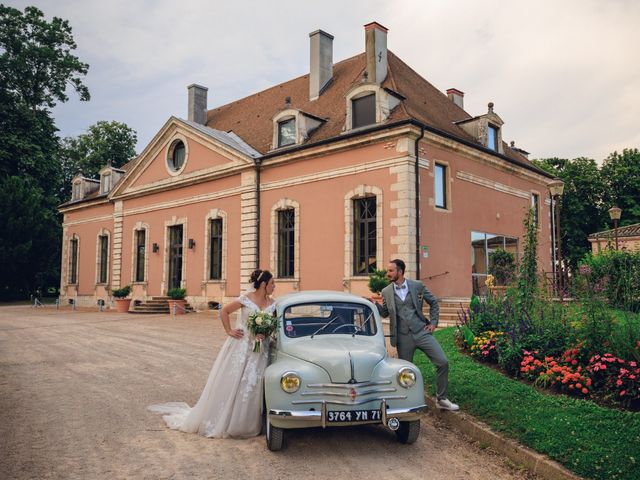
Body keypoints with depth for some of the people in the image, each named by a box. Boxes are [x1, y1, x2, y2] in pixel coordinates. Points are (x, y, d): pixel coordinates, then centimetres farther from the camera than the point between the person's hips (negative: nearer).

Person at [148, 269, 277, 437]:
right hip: (240, 346, -4)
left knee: (251, 386, 3)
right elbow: (224, 311, 0)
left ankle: (244, 423, 17)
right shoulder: (245, 299, -10)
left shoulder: (272, 304, 2)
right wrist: (229, 331, -4)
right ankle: (217, 421, 18)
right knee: (229, 383, 4)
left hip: (259, 349, 4)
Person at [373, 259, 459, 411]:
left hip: (422, 332, 0)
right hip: (403, 337, 0)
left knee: (443, 362, -6)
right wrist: (375, 304, -7)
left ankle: (441, 399, 11)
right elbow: (385, 313, 11)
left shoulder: (417, 286, 1)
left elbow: (433, 302, 11)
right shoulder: (386, 292, 3)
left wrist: (433, 322, 5)